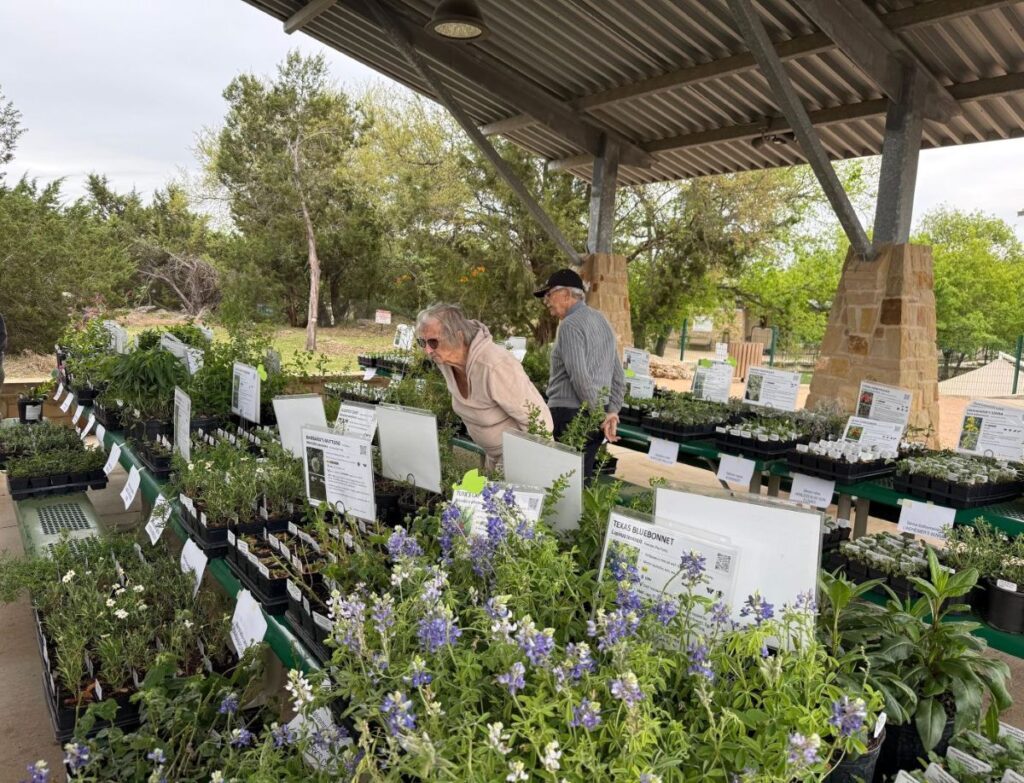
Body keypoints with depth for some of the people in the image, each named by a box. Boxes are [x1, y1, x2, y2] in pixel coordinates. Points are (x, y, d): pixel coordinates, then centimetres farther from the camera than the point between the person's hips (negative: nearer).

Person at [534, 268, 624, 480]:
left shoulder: (570, 325, -13)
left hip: (569, 416, -9)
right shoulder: (602, 320, 16)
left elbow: (580, 378, -21)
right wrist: (612, 412, 10)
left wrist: (600, 415, -12)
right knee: (585, 478, 15)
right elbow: (619, 376, 16)